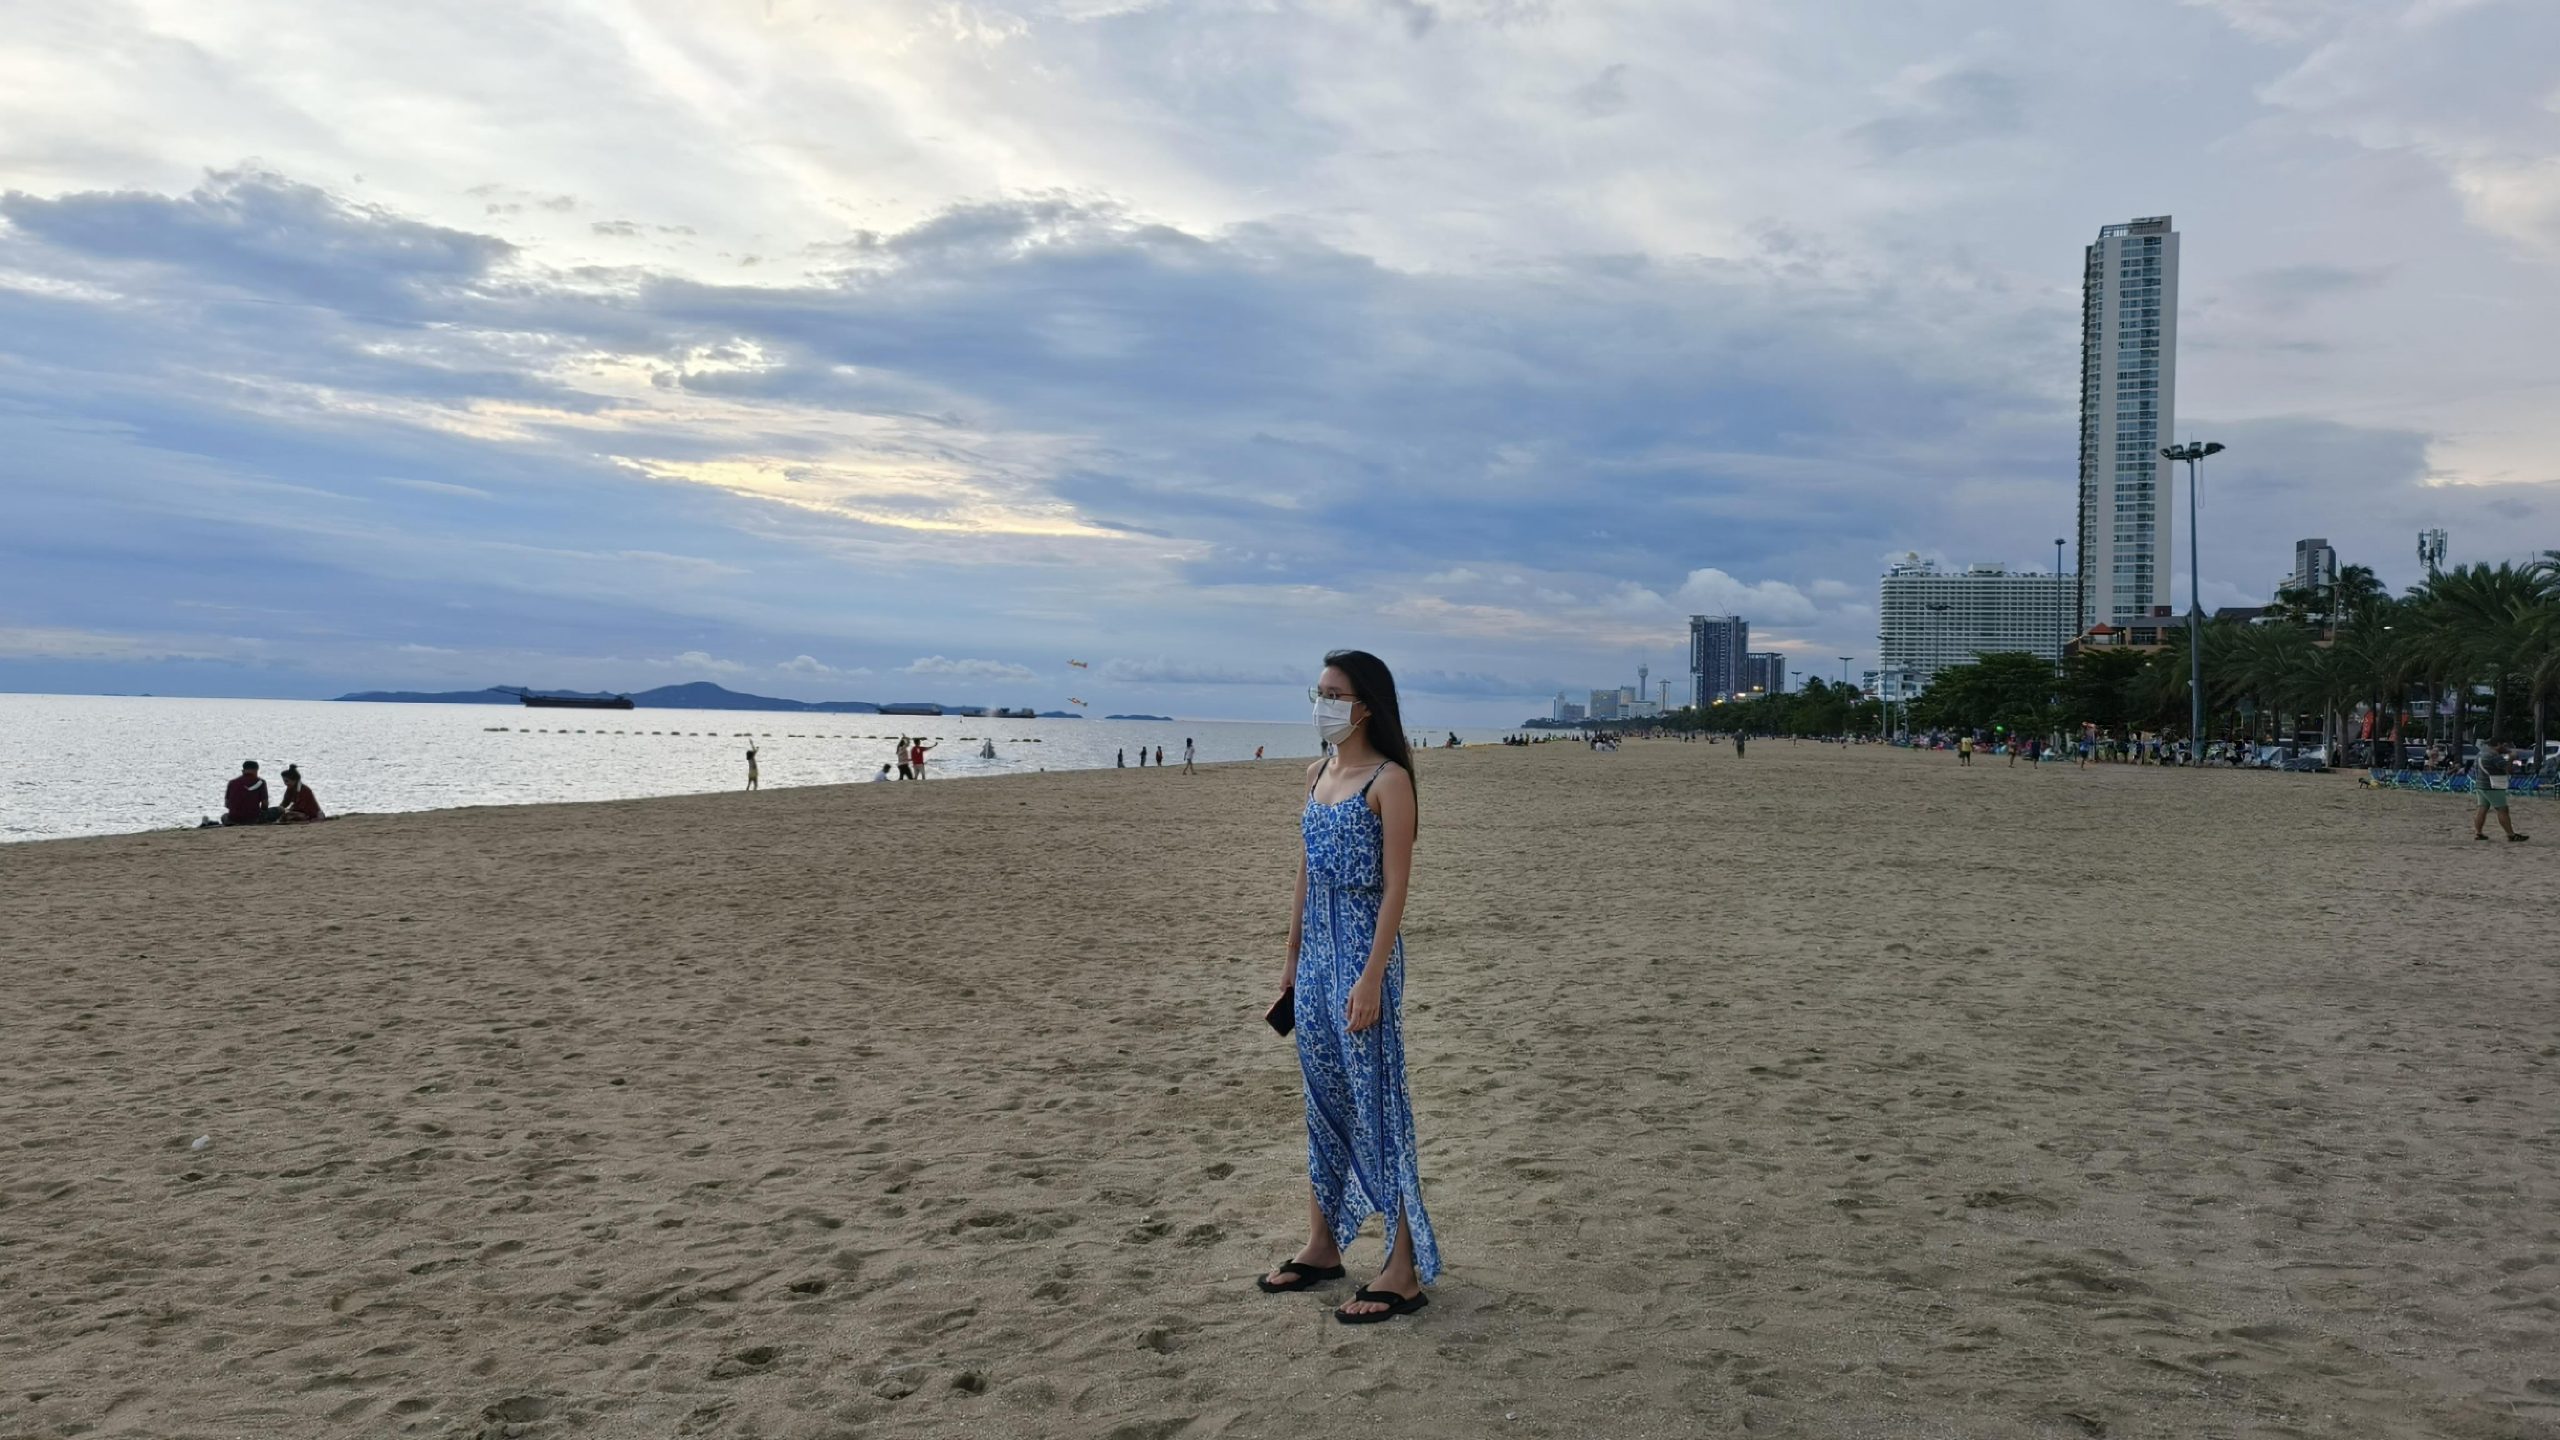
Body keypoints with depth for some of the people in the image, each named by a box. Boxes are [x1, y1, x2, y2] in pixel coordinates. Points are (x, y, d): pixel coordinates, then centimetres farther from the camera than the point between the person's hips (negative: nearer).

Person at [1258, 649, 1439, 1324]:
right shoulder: (1317, 774, 11)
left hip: (1363, 951, -8)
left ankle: (1406, 1270, 6)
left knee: (1376, 1102, -3)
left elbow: (1395, 886, -15)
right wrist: (1292, 954, 16)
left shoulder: (1389, 780, -12)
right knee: (1322, 1099, 15)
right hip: (1316, 951, 8)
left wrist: (1372, 977, -20)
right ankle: (1322, 1247, 28)